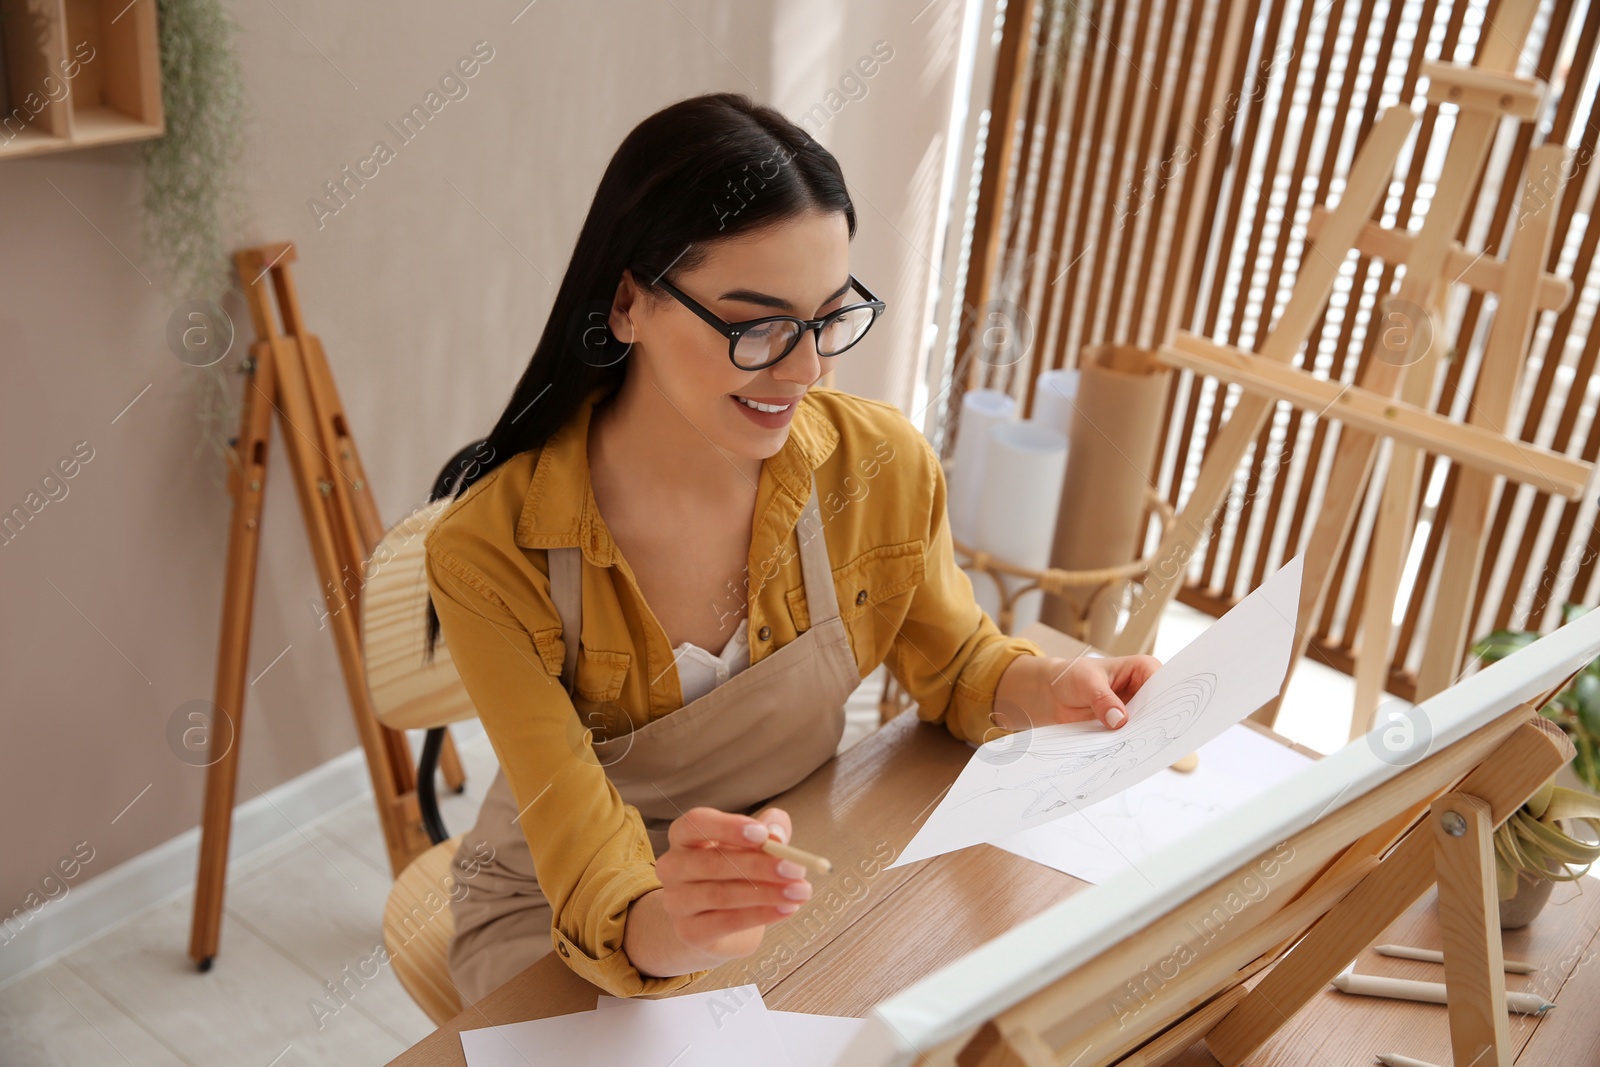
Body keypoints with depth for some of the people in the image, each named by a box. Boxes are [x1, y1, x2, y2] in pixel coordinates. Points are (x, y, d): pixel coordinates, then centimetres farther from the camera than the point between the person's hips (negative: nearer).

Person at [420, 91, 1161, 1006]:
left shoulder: (882, 466, -14)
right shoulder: (491, 553, -24)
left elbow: (954, 666, 3)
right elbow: (589, 870, -26)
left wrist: (1045, 688, -19)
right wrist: (660, 928, -48)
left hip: (790, 880, 3)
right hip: (564, 921, -2)